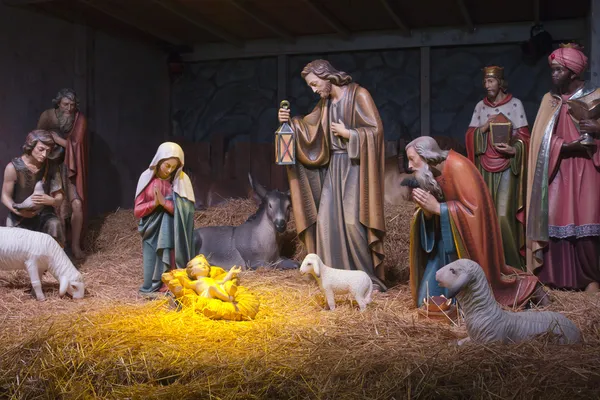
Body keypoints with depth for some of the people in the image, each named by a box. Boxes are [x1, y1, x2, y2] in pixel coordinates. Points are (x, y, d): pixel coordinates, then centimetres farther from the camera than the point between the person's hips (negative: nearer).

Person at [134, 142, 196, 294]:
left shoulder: (182, 179, -5)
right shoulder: (147, 178, -1)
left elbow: (185, 212, -11)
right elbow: (137, 211, -2)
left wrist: (164, 202, -21)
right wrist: (154, 203, -19)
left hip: (172, 235, -2)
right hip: (152, 233, 2)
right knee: (151, 281, 3)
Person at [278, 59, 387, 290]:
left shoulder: (358, 95, -10)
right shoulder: (326, 102, 12)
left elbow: (376, 130, -15)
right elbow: (309, 126, 14)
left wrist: (346, 133, -13)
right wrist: (289, 122, -4)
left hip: (354, 167, -7)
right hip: (333, 167, 8)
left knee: (353, 221, -12)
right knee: (327, 220, 2)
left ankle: (371, 278, -1)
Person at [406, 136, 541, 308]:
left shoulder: (457, 167, -20)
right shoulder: (430, 173, 3)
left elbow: (474, 209, -25)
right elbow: (432, 214, 7)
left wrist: (437, 207, -26)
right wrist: (425, 207, -15)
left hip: (469, 239, -7)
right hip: (448, 239, 7)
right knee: (429, 299, 5)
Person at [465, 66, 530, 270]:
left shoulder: (515, 104, 0)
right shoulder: (480, 106, 11)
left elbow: (523, 136, -3)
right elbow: (470, 135, 8)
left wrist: (514, 149, -21)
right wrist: (484, 127, -10)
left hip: (507, 166, -4)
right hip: (485, 167, 4)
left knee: (503, 215, -12)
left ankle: (512, 262, -1)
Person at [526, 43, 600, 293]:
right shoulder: (550, 99, 11)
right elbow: (543, 138, 3)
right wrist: (566, 145, -14)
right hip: (558, 168, 3)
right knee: (555, 219, -3)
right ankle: (557, 276, 3)